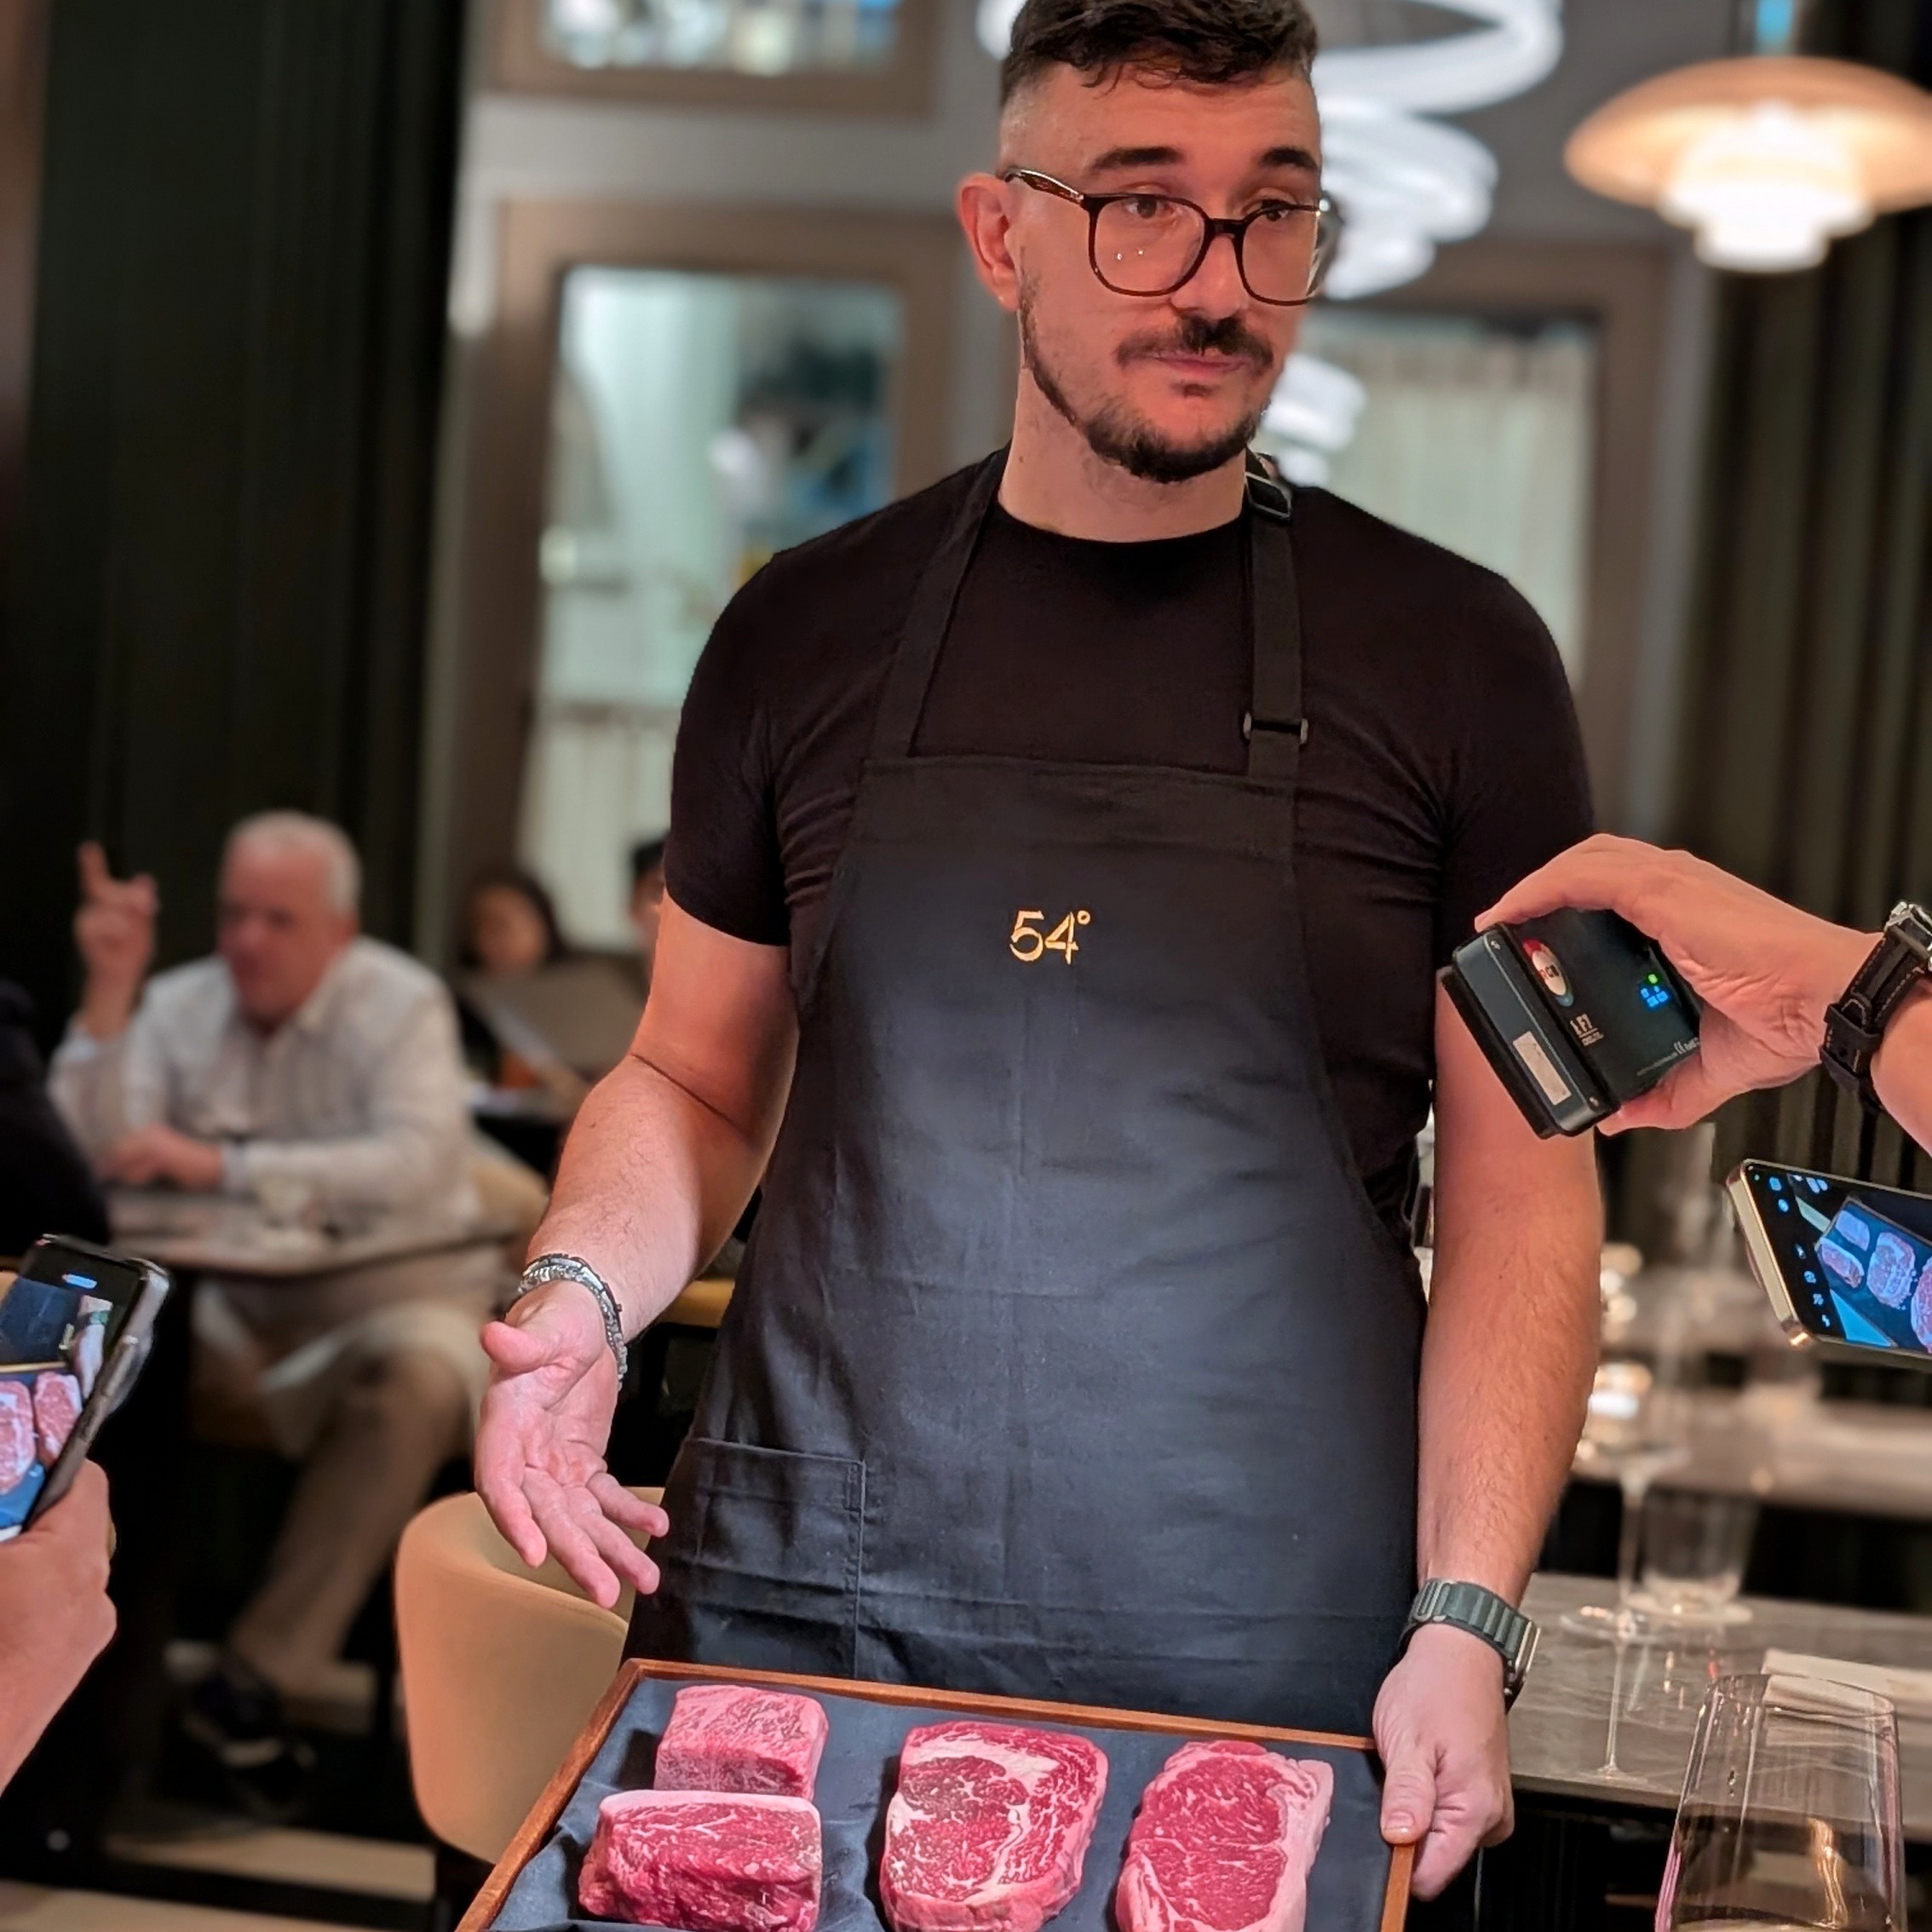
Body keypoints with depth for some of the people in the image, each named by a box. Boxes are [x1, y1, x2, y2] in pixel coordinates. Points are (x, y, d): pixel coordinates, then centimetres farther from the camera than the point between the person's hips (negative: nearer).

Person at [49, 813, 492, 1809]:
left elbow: (417, 1165, -26)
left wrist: (221, 1164, -30)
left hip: (391, 1293, -3)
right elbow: (87, 1161, -9)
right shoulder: (179, 1007, 3)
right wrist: (110, 992, -16)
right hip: (233, 1308, 3)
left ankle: (257, 1677, -26)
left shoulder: (399, 1005, -8)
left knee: (417, 1379, -37)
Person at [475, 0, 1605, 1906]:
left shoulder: (1456, 658, -1)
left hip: (1265, 1656, -1)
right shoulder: (806, 634, 5)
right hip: (796, 1606, 2)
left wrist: (1465, 1618, -10)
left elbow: (1521, 1189, -1)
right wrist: (580, 1288, -7)